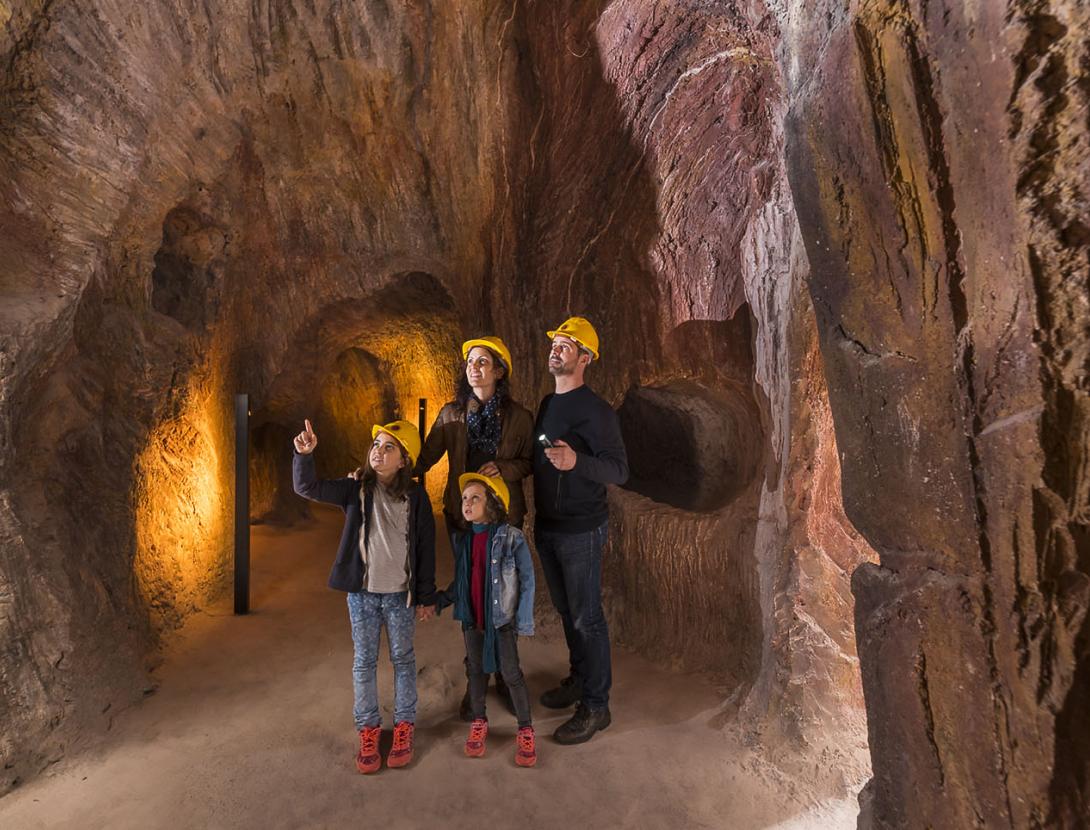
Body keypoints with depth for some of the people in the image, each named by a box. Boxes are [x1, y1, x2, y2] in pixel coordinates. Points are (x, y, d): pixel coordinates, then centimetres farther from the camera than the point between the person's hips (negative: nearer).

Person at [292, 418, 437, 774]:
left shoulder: (416, 497, -7)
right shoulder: (356, 490, -4)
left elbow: (425, 548, -3)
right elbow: (307, 487, -10)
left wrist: (427, 596, 0)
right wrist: (304, 454, -29)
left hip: (400, 595, -1)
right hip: (362, 593, 1)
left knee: (403, 659, 13)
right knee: (364, 661, 12)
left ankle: (404, 725, 30)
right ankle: (368, 727, 29)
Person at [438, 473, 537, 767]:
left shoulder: (511, 538, -16)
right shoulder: (462, 539, -1)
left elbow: (527, 580, -12)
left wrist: (524, 619, -13)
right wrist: (439, 600, 6)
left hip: (502, 618, -4)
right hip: (472, 618, 5)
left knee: (511, 674, 5)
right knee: (476, 670, 17)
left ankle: (525, 730, 23)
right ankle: (478, 722, 38)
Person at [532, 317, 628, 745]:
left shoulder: (595, 410, -16)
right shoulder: (547, 404, 10)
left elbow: (619, 469, -22)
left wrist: (576, 461, -38)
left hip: (581, 531, -8)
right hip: (546, 527, 8)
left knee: (586, 618, 2)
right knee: (566, 610, 20)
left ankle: (595, 705, 17)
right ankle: (578, 678, 38)